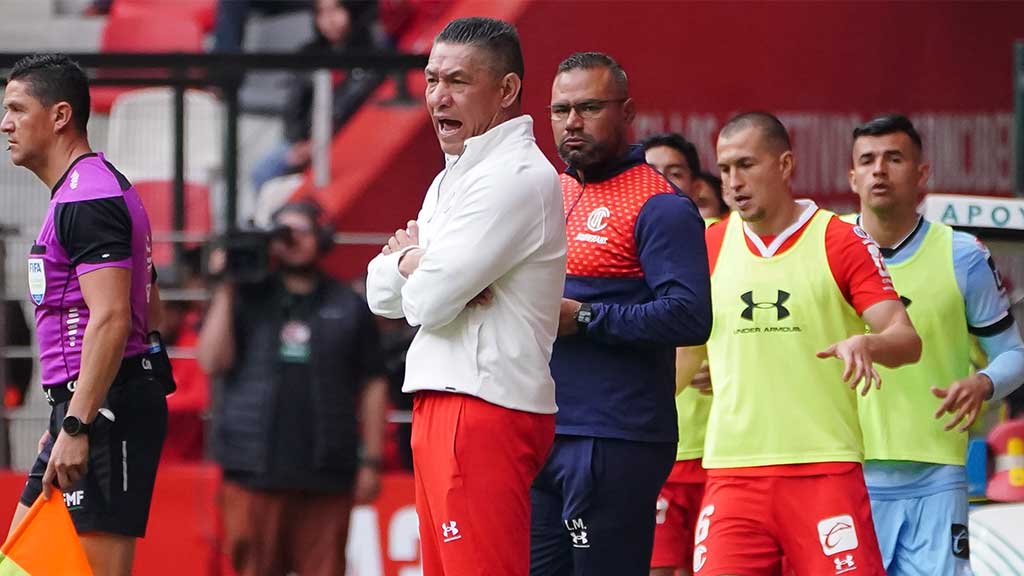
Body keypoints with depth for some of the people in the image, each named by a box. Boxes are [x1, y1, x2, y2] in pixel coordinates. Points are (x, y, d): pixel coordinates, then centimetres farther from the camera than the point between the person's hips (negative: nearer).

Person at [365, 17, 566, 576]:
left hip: (484, 410, -10)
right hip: (440, 404, 10)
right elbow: (381, 294, 16)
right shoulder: (453, 178, 20)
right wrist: (417, 261, -6)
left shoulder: (515, 177, -13)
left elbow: (428, 301, -18)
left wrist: (409, 256, 5)